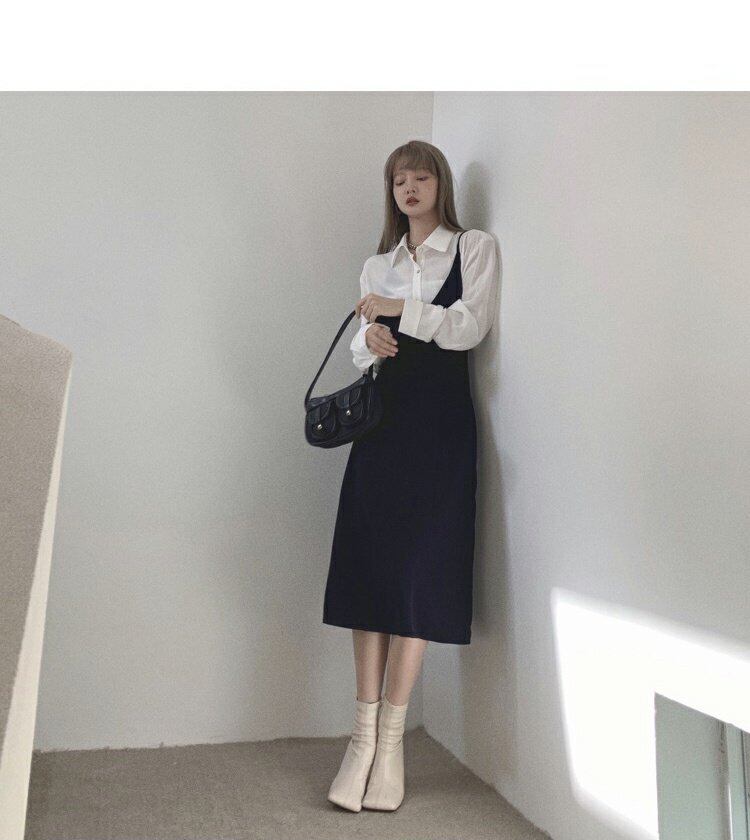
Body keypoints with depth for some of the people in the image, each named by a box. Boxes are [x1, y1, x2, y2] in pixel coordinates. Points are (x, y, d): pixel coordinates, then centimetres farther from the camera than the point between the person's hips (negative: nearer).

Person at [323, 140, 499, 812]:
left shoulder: (475, 248, 8)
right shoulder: (378, 265, 20)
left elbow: (470, 327, -5)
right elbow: (362, 349, 16)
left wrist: (401, 310, -8)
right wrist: (370, 338, -6)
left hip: (440, 419, -4)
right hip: (383, 416, 4)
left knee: (416, 572, -7)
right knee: (368, 567, -3)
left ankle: (390, 739, 0)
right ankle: (364, 735, 3)